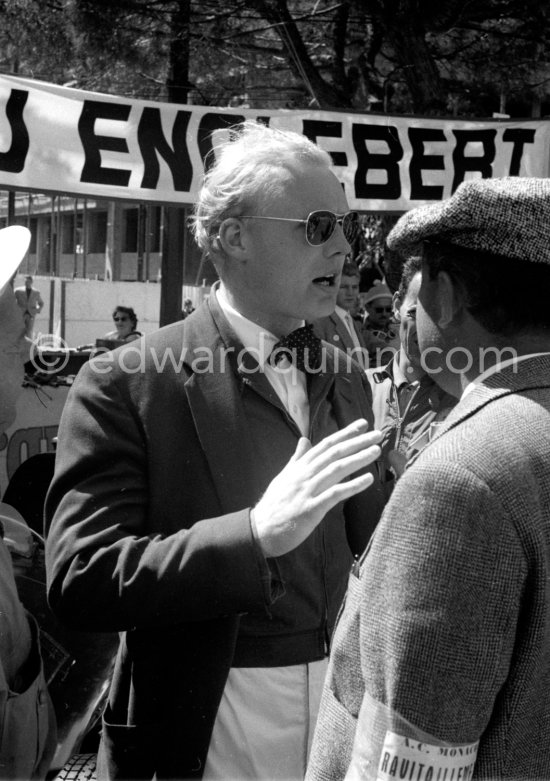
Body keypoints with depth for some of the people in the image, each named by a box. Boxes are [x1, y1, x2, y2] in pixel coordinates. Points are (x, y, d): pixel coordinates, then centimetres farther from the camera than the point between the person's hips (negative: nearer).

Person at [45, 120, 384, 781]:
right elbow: (77, 579, -19)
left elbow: (364, 548, 12)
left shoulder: (347, 382, 5)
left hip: (341, 705, 5)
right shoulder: (123, 384, -13)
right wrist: (257, 532, -29)